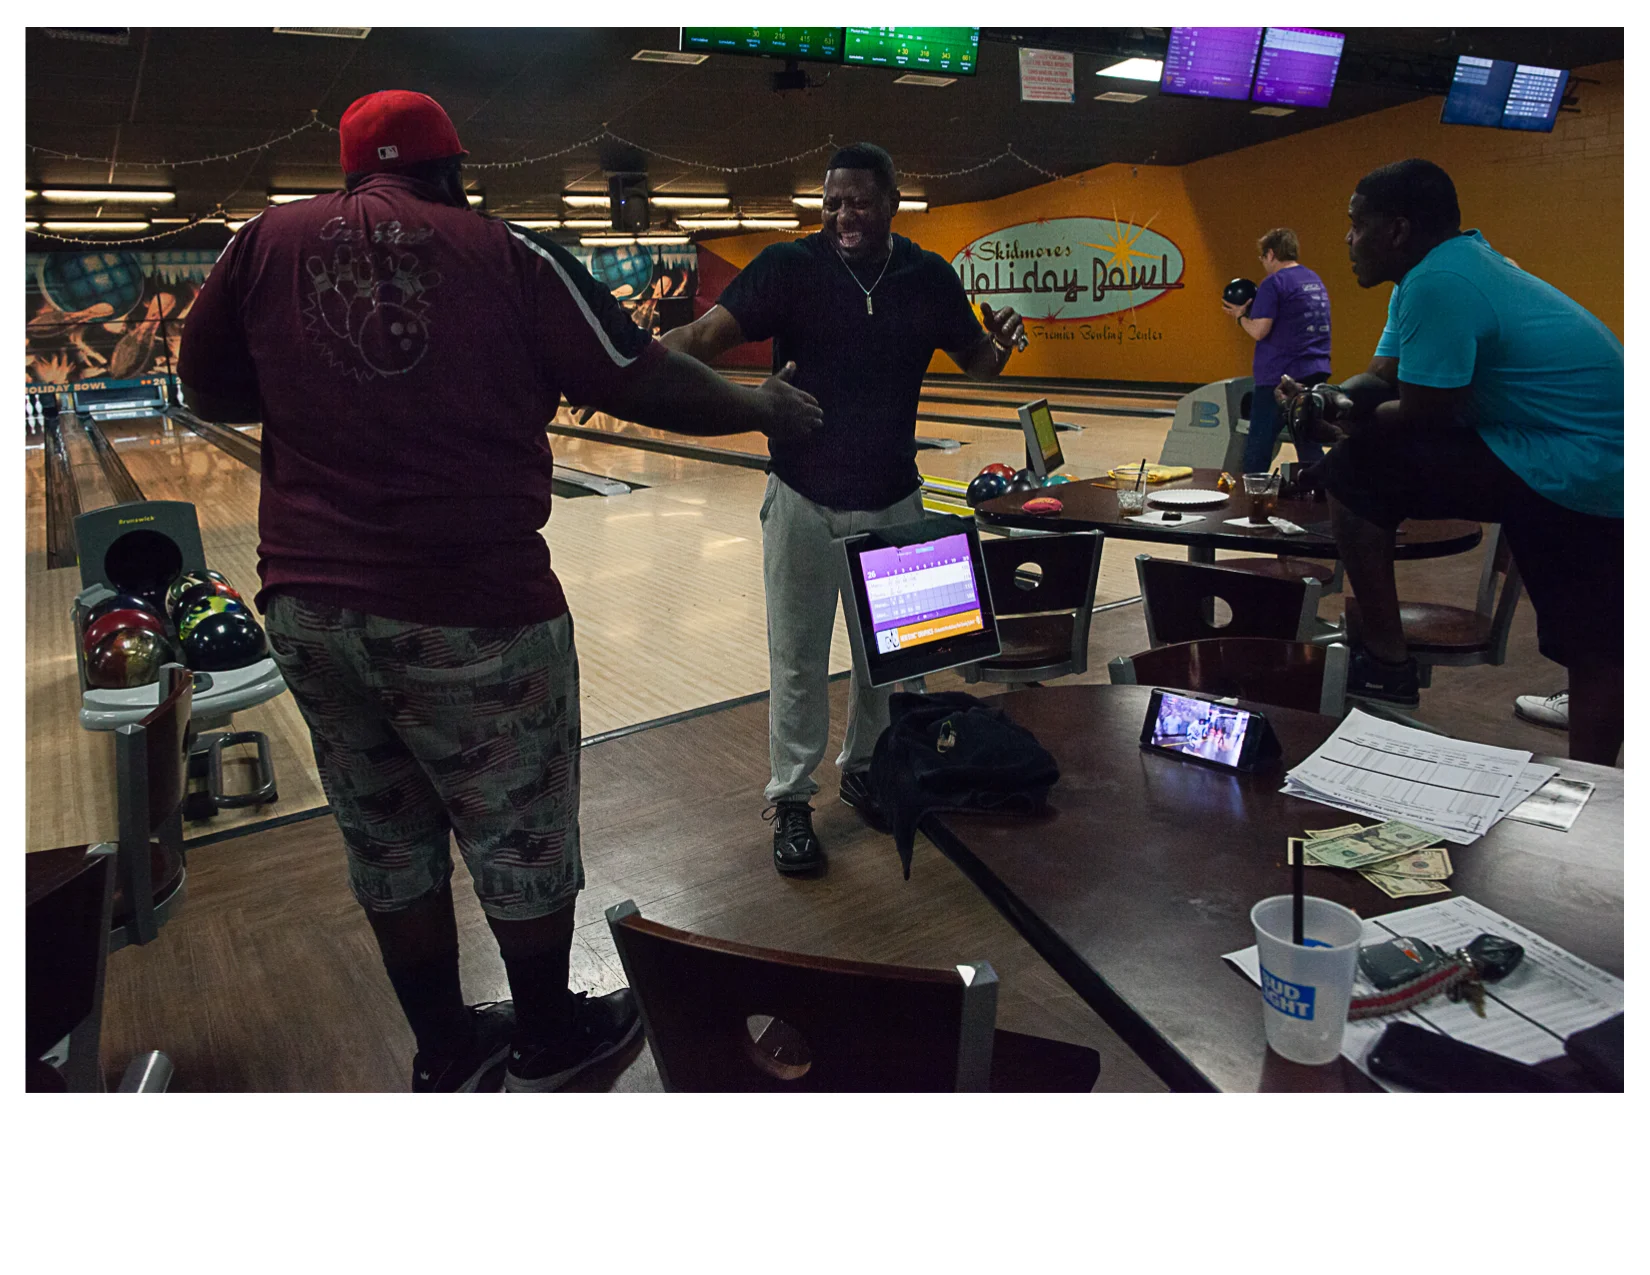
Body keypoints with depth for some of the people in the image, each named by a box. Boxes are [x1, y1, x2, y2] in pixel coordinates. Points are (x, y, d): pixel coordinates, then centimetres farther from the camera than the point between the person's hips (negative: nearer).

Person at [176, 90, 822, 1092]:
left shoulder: (266, 243, 4)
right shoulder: (505, 254, -5)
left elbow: (210, 392, 15)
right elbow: (648, 386, -3)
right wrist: (763, 407, 12)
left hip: (308, 604, 5)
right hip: (471, 612, -4)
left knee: (385, 842, 19)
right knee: (520, 841, 15)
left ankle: (446, 1051, 37)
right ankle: (551, 1040, 36)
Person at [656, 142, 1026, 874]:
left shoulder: (929, 279, -1)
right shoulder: (790, 267, -11)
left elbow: (974, 362, 8)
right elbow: (706, 335, -21)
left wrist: (998, 347, -16)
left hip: (893, 501, 3)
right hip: (804, 502, -3)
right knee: (798, 658, 5)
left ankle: (863, 768, 37)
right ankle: (791, 799, 19)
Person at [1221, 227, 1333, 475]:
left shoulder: (1273, 283, -9)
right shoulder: (1316, 281, 16)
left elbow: (1259, 331, -16)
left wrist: (1241, 316, 3)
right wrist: (1254, 310, 18)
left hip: (1280, 375, -8)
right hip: (1316, 373, 8)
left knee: (1258, 447, -2)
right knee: (1310, 446, 11)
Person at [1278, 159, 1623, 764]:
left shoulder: (1437, 284, -18)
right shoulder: (1462, 259, 16)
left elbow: (1425, 414, -15)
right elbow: (1382, 377, 18)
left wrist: (1353, 418, 3)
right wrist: (1332, 396, -2)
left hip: (1573, 476, -11)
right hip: (1607, 471, 11)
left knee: (1353, 471, -9)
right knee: (1594, 646, 16)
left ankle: (1385, 663, -2)